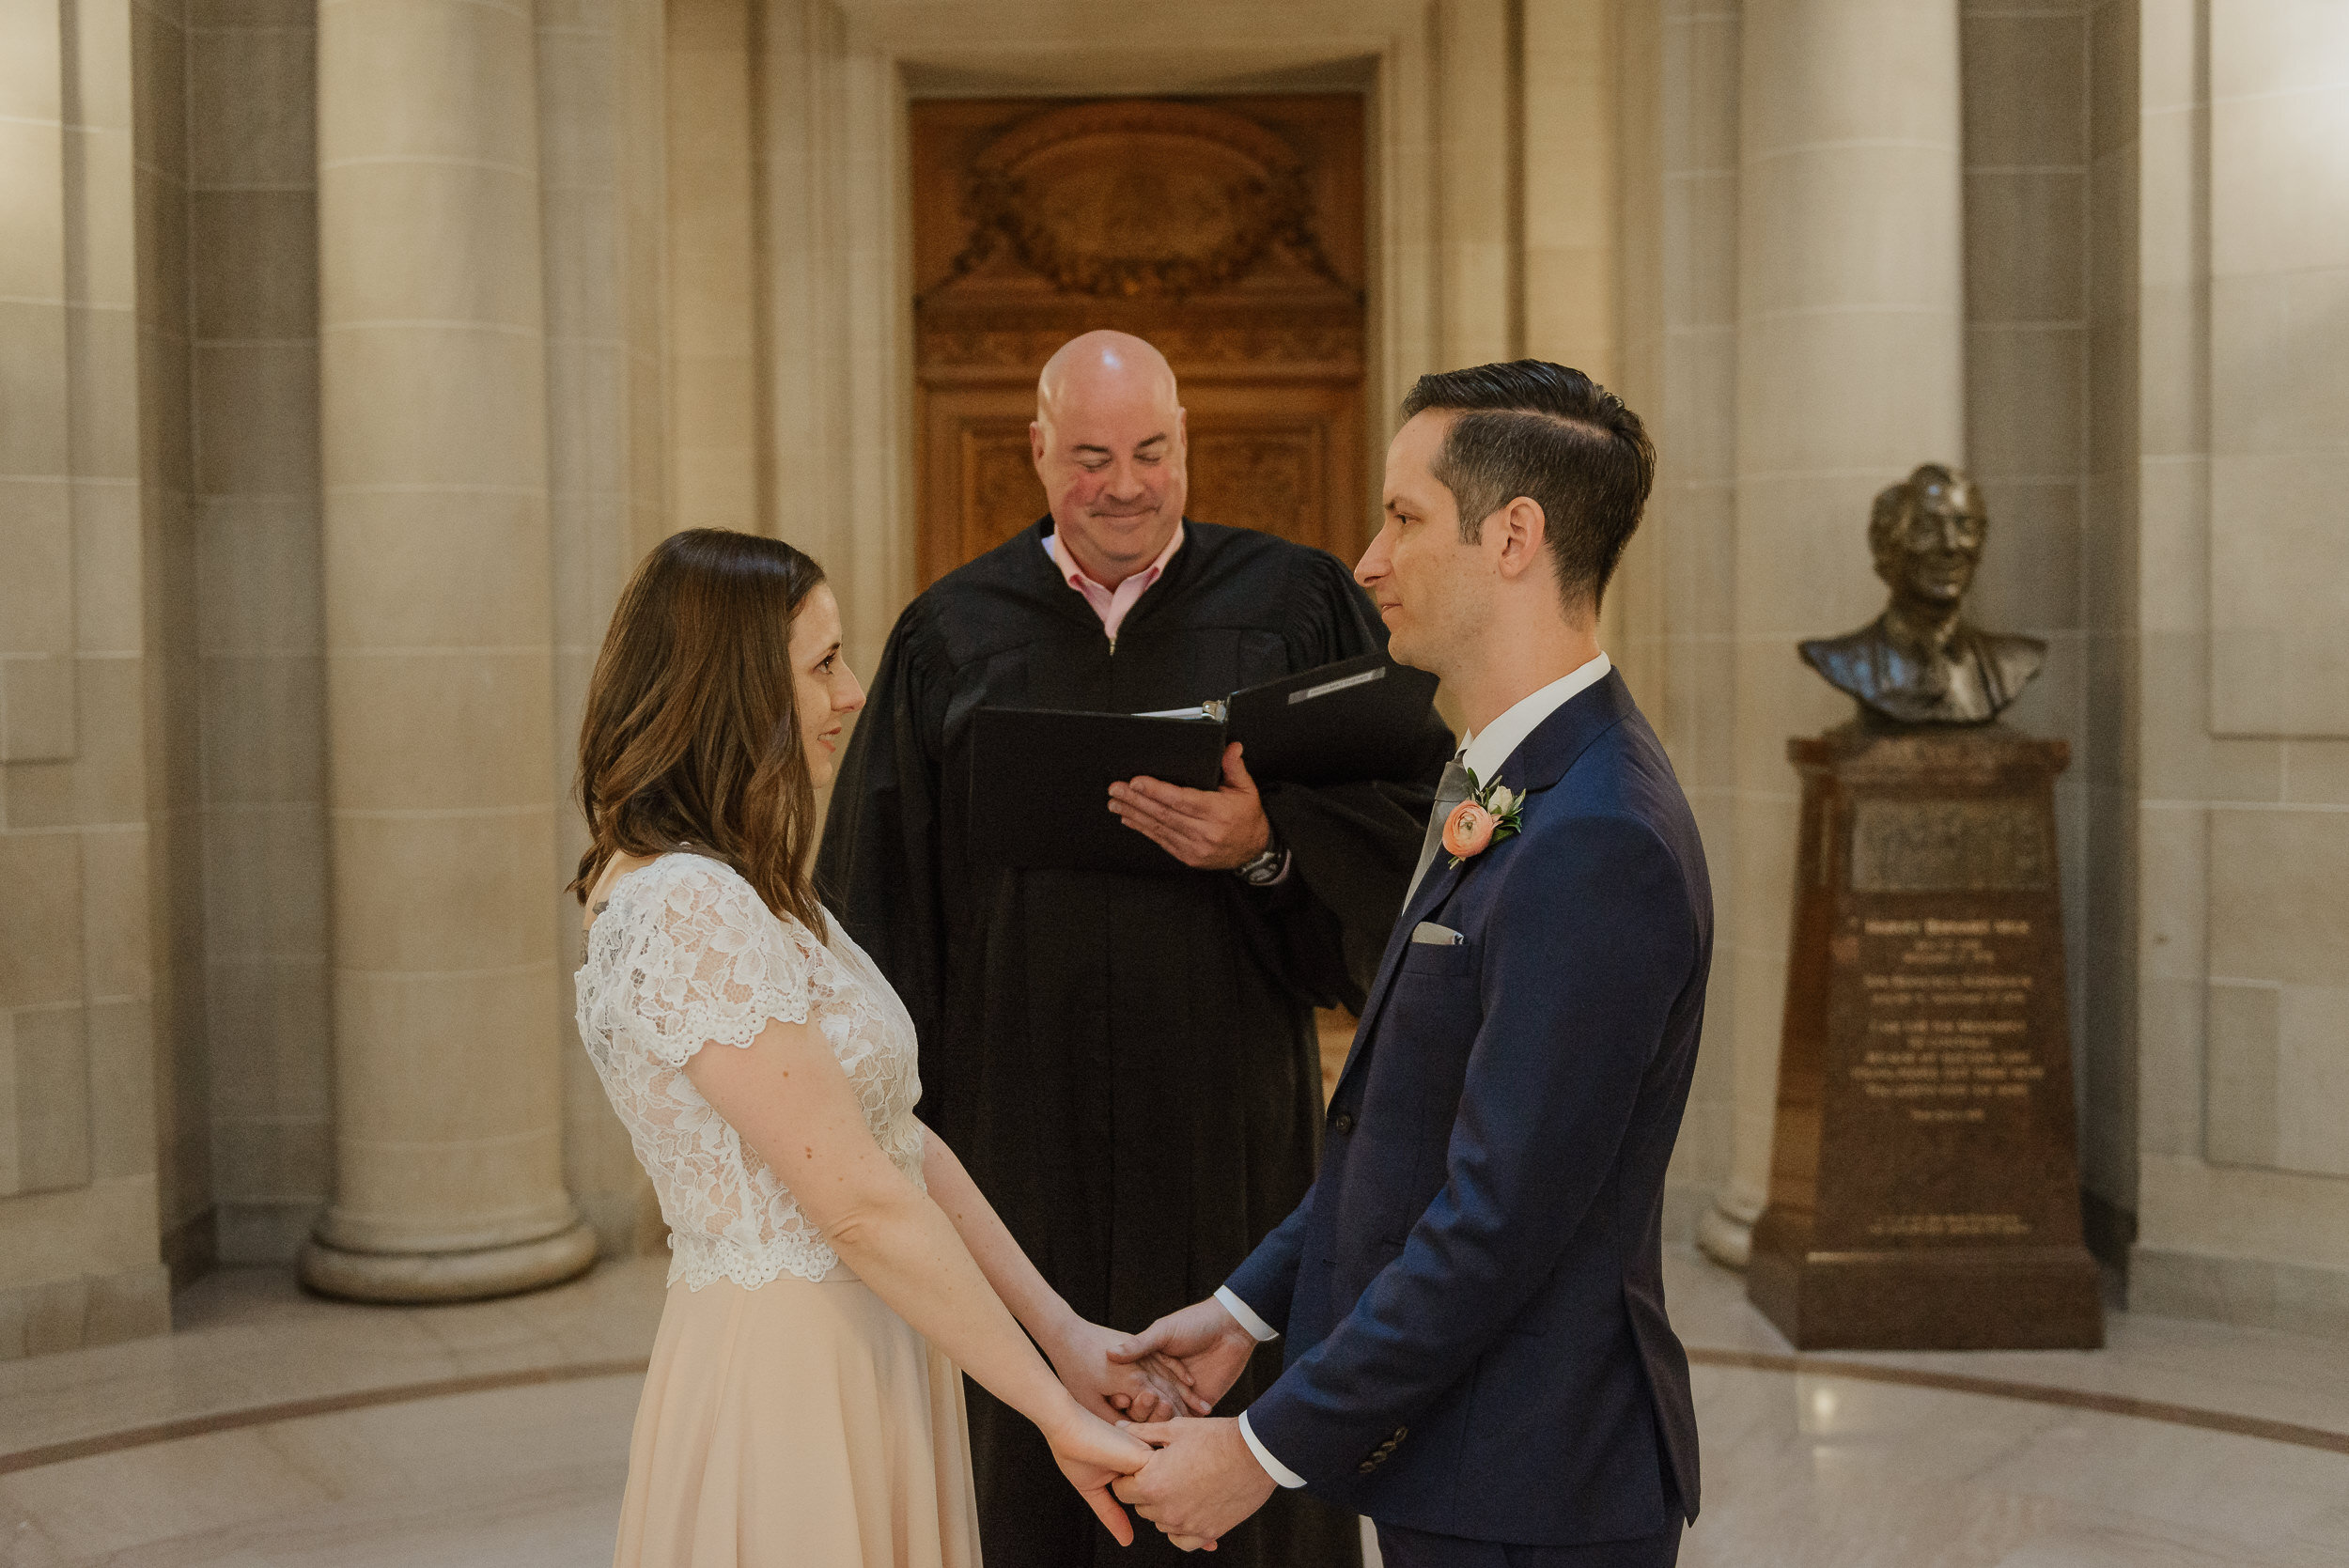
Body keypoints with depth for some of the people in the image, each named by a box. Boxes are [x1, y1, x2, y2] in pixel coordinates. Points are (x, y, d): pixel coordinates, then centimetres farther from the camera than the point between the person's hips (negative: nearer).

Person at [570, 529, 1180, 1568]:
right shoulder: (683, 907, -21)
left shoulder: (754, 892, 10)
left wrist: (1064, 1332, 2)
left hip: (860, 1354, 9)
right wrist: (1056, 1412, -16)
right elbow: (861, 1202, -22)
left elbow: (901, 1137, 7)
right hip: (784, 1374, -9)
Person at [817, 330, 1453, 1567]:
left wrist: (1269, 847, -19)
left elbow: (1418, 826, -1)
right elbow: (880, 895, 6)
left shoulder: (1298, 608, 2)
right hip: (1022, 1128, 1)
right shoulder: (952, 637, 5)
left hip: (1233, 1126, -1)